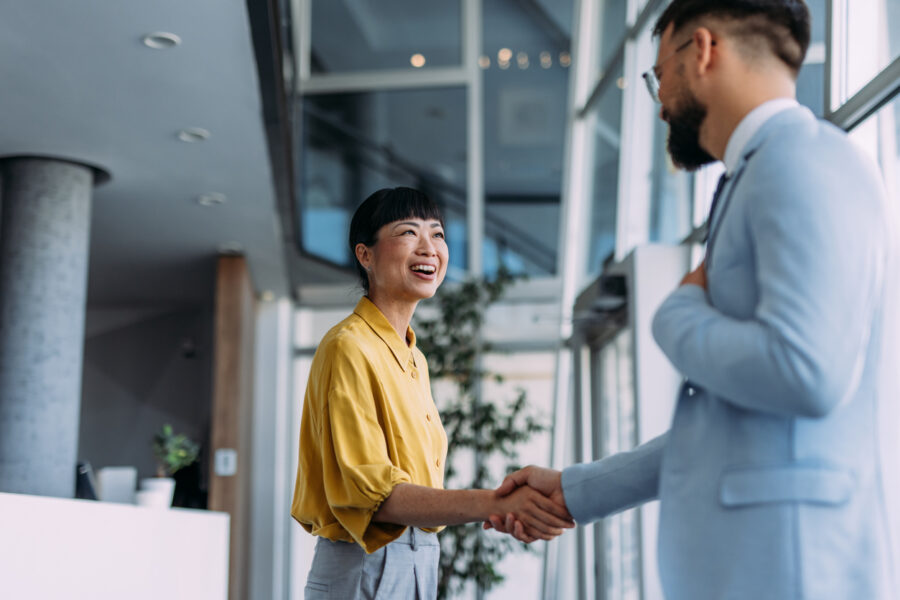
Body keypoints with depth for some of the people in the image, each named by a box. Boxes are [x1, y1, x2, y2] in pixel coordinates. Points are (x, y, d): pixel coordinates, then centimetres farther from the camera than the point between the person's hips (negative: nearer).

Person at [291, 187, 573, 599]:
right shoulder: (349, 348, -13)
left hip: (418, 562, 8)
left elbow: (417, 480, 11)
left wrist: (507, 508, -2)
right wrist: (496, 504, -29)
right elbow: (368, 492, -21)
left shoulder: (414, 359, 15)